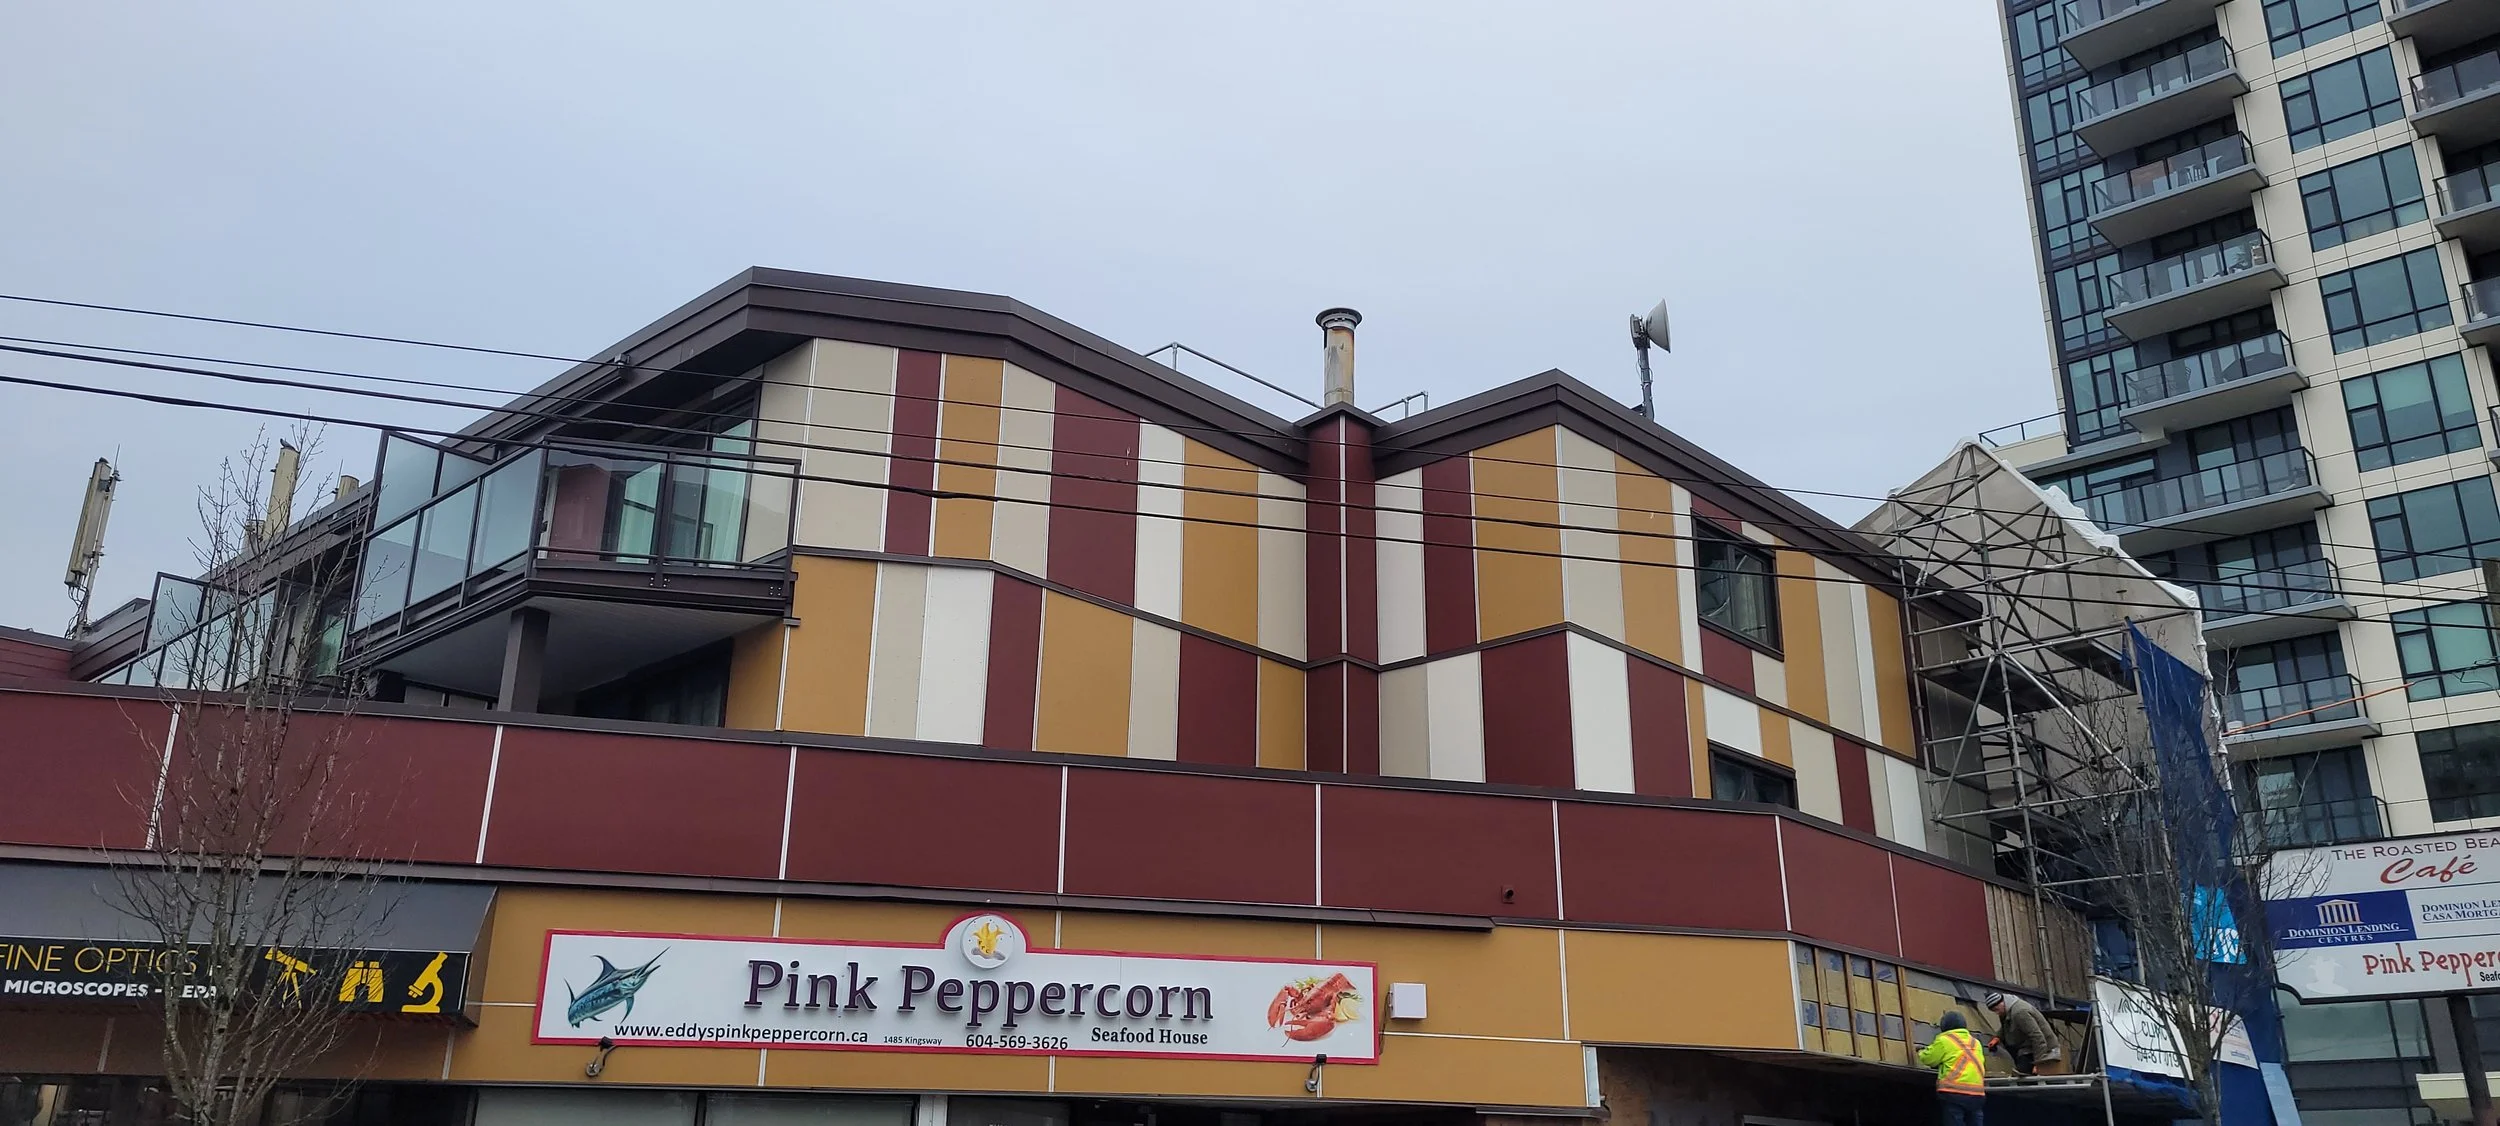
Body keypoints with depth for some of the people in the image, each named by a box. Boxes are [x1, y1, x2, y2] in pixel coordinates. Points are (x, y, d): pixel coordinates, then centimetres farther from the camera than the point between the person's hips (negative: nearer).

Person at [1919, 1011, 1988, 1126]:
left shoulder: (1944, 1040, 2)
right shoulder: (1975, 1042, 20)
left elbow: (1928, 1058, 5)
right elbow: (1981, 1062, 25)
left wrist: (1921, 1052, 29)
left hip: (1955, 1092, -6)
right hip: (1977, 1093, 6)